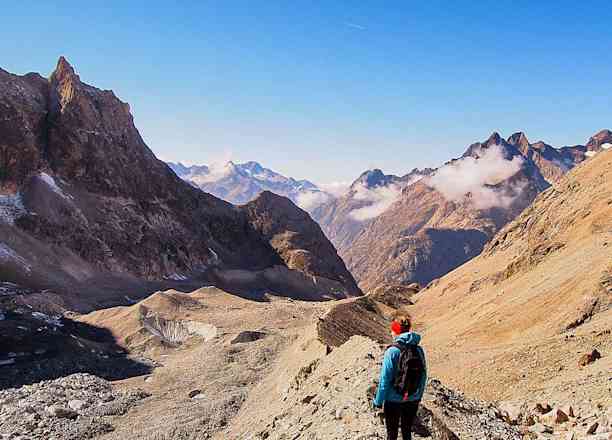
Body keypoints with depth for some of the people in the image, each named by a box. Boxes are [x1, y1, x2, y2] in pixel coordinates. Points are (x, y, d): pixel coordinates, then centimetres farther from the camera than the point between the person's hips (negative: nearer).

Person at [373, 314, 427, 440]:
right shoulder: (419, 349, -6)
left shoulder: (392, 352, -20)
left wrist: (378, 401, -5)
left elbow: (385, 380, -17)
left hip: (394, 401, -4)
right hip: (413, 400, 4)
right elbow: (423, 375, 3)